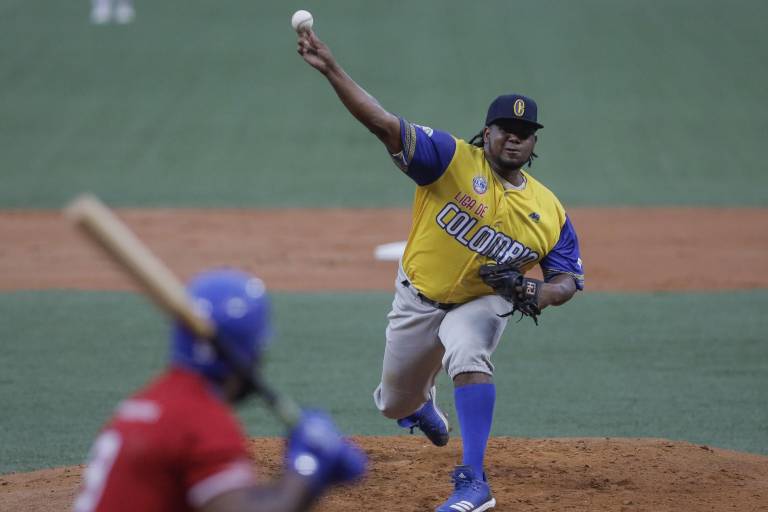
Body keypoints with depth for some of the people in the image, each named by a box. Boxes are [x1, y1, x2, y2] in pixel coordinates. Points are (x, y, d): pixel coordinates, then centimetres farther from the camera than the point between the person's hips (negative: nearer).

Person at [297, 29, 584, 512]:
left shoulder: (549, 211, -10)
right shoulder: (453, 159, -19)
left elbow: (569, 278, -1)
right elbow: (385, 123, -28)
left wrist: (536, 294, -25)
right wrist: (331, 69, -40)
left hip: (483, 303, -1)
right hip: (419, 299, 1)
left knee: (468, 356, -34)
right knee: (395, 405, 14)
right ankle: (423, 401, 56)